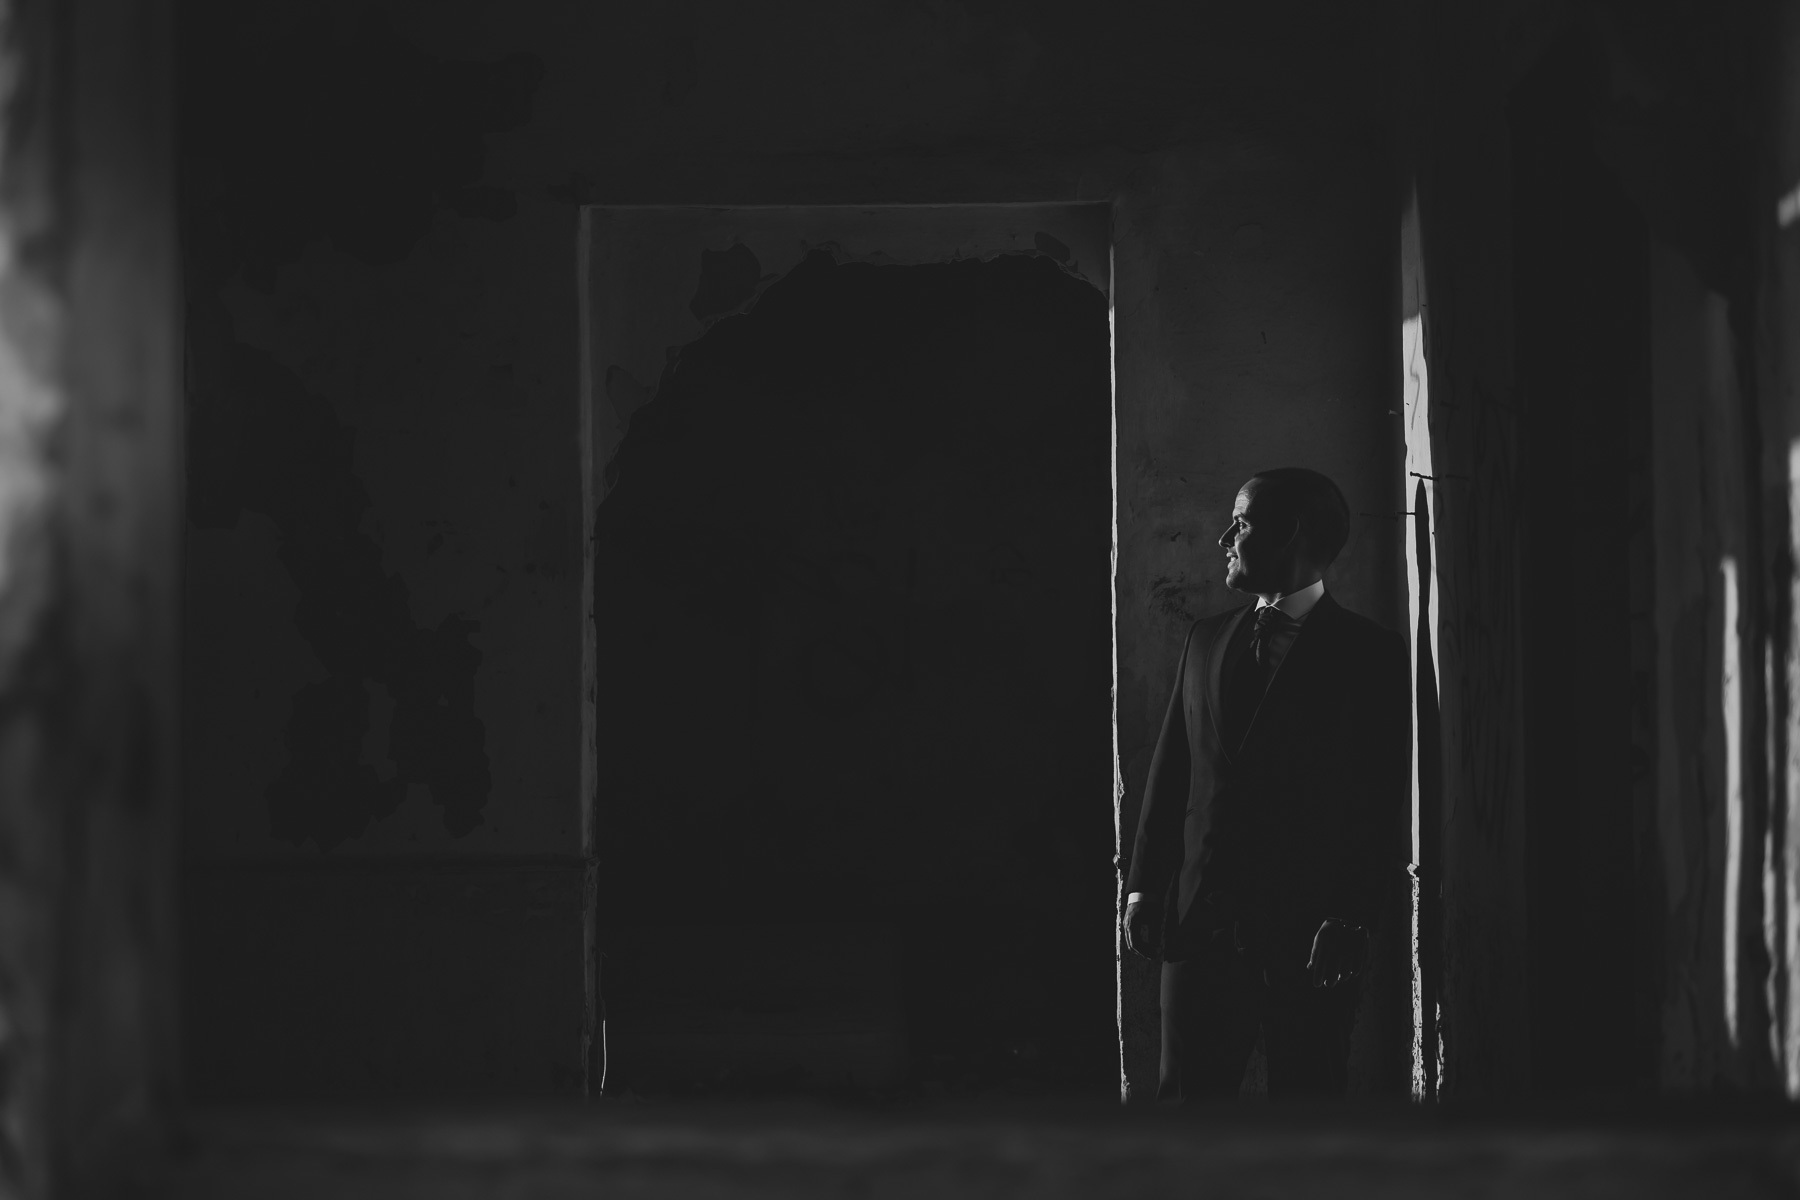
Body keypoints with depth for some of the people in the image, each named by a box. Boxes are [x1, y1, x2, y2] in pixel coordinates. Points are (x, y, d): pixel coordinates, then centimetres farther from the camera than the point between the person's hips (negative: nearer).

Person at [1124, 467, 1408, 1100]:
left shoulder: (1368, 653, -2)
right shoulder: (1206, 640, 15)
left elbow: (1377, 804, -7)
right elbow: (1170, 773, 15)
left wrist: (1348, 922, -14)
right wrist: (1143, 887, 7)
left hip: (1308, 930, -5)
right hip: (1200, 922, 5)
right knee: (1186, 1096, 4)